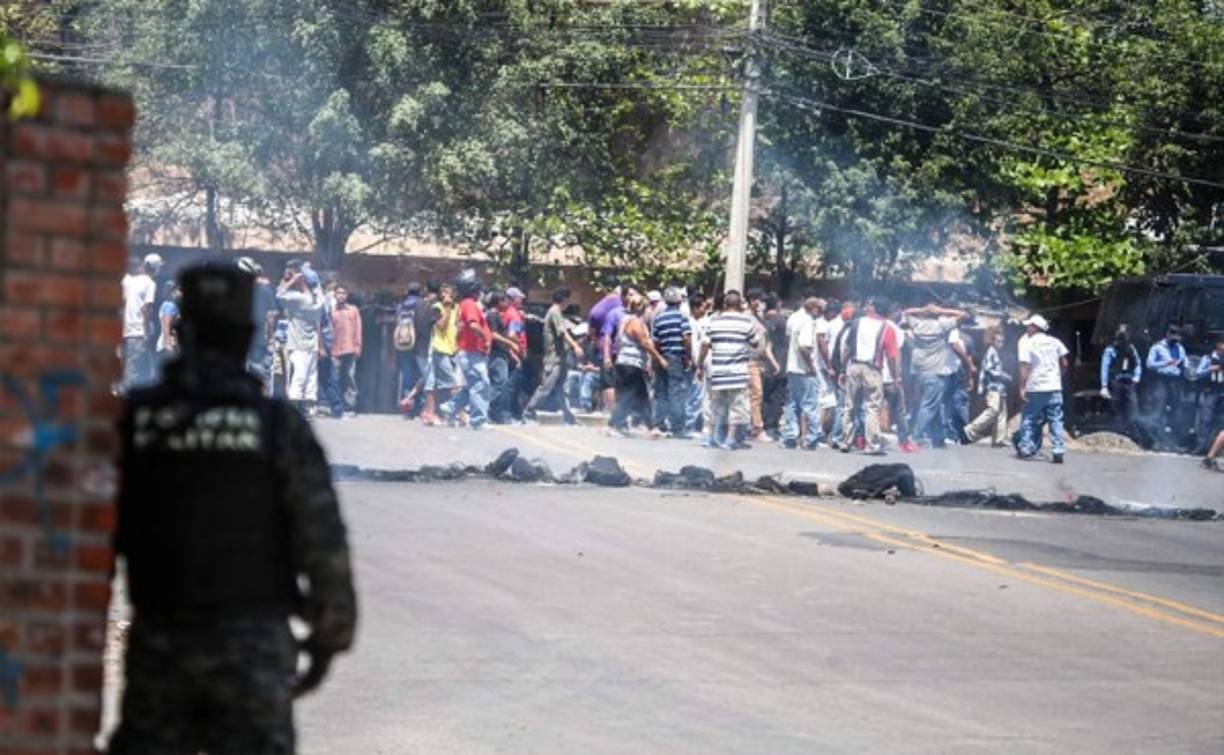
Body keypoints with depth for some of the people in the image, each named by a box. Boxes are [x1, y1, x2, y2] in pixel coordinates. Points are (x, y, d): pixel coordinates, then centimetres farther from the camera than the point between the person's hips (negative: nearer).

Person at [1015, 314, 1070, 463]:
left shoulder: (1026, 343, -5)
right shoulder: (1054, 342, 8)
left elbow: (1025, 367, -12)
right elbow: (1064, 363, 9)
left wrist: (1022, 388, -12)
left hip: (1035, 389, -3)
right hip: (1054, 388, 3)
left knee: (1029, 418, 9)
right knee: (1056, 420, 3)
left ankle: (1025, 448, 5)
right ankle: (1058, 451, -3)